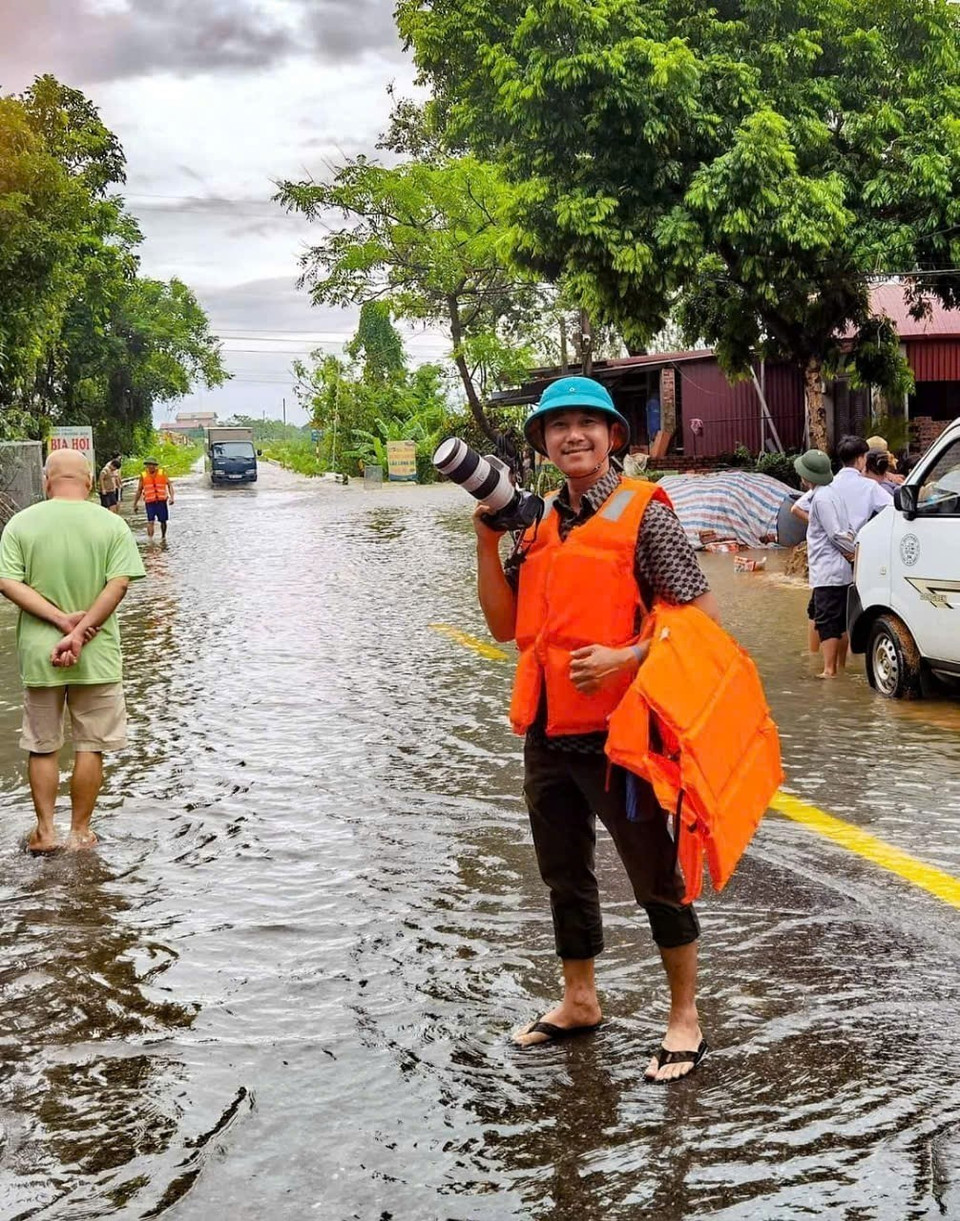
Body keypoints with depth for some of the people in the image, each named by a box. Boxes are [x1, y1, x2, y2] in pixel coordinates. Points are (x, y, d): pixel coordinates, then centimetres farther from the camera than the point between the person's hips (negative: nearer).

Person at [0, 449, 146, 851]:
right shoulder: (111, 525, -4)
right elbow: (118, 584, -14)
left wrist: (62, 619, -13)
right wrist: (79, 632, -16)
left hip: (38, 655, 1)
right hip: (97, 655, -1)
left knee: (42, 747, 14)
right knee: (90, 747, 11)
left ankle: (45, 832, 17)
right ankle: (80, 832, 16)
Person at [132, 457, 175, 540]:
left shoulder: (162, 473, 4)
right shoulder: (143, 476, 6)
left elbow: (169, 485, -1)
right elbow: (139, 490, 12)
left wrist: (171, 497, -17)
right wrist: (135, 504, 12)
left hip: (162, 501, 1)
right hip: (150, 502, -1)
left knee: (163, 521, 9)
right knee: (150, 521, -14)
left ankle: (163, 537, 31)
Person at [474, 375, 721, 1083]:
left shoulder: (643, 513, -9)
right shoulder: (540, 524, 10)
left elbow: (702, 615, -12)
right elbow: (505, 625, 10)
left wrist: (622, 659, -22)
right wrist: (487, 541, -1)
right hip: (548, 732, 7)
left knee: (655, 876, 6)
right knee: (565, 877, 19)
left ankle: (685, 1016, 21)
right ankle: (579, 1002, 36)